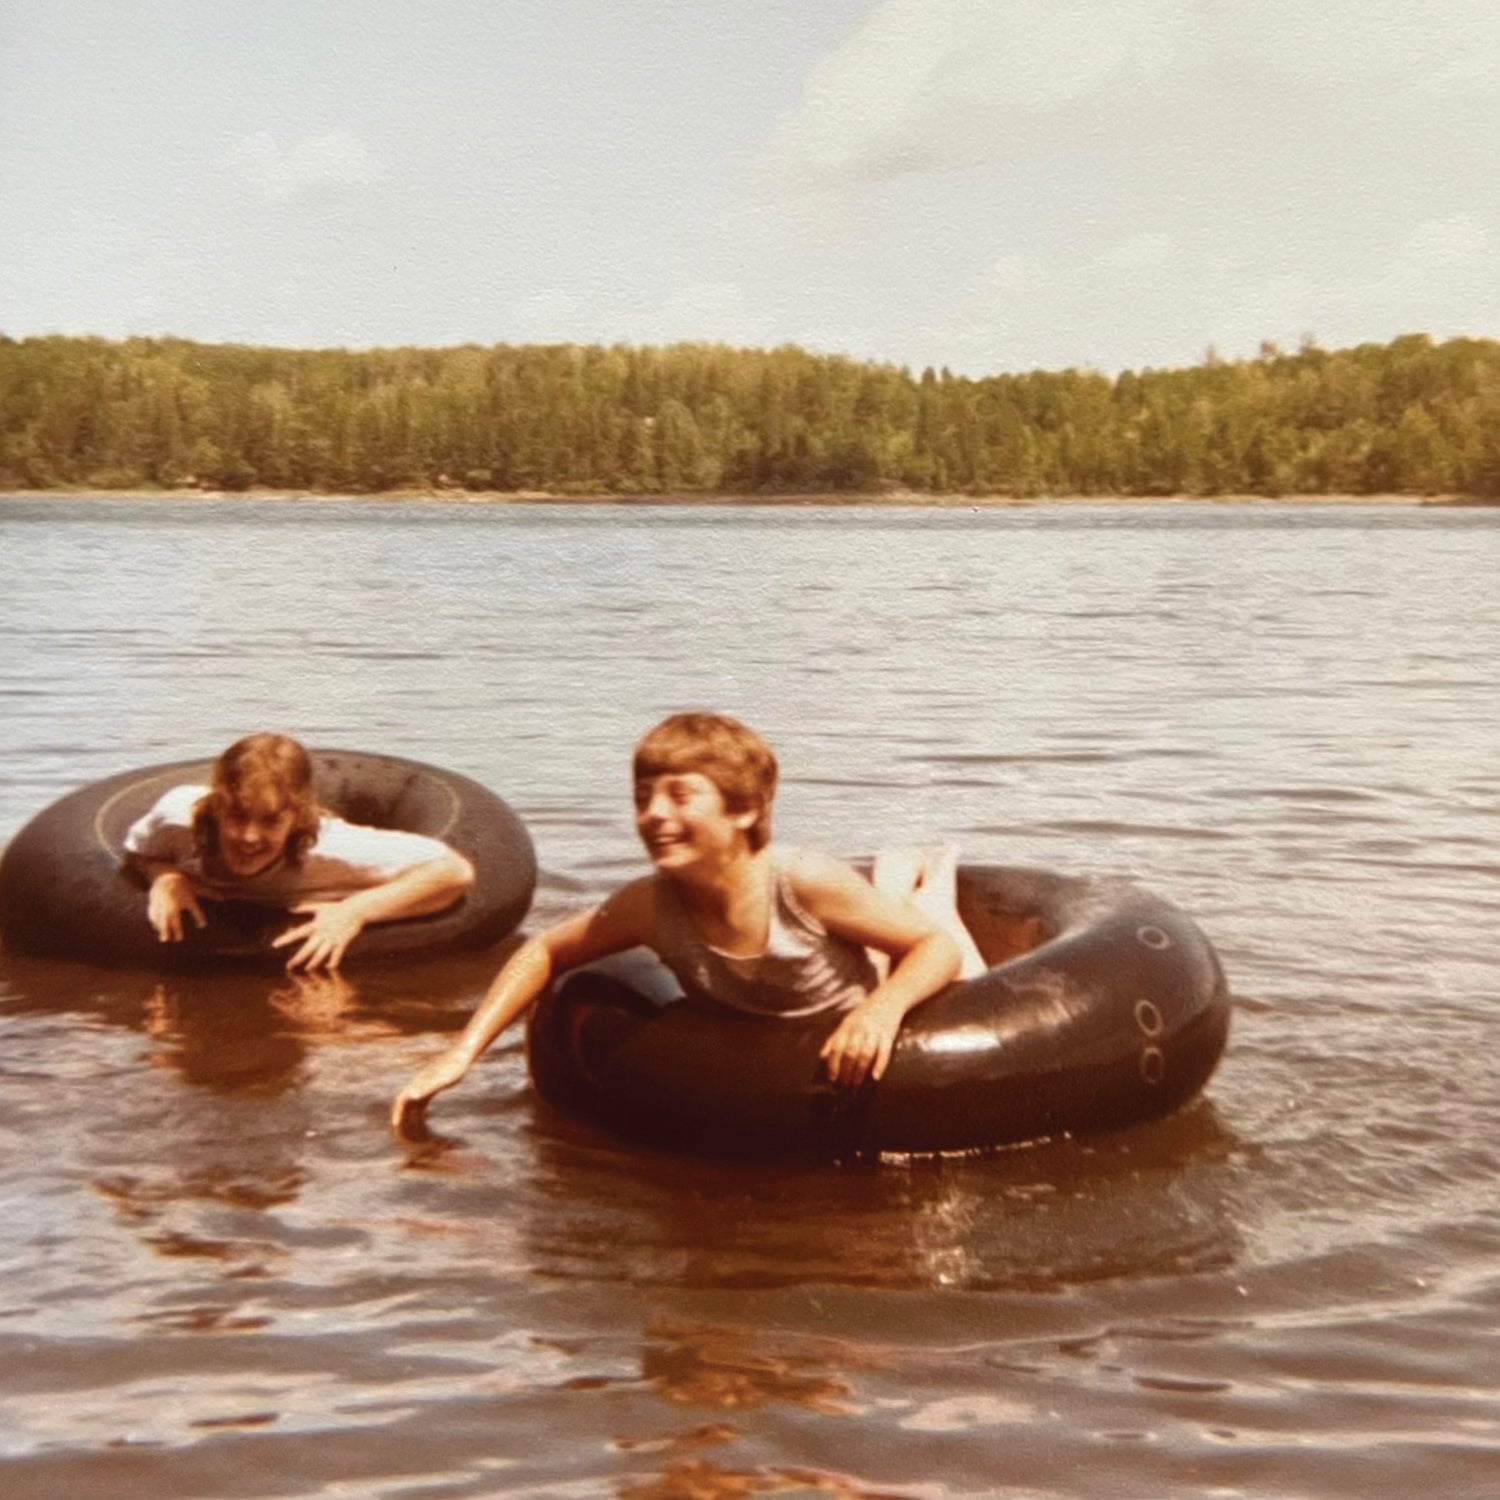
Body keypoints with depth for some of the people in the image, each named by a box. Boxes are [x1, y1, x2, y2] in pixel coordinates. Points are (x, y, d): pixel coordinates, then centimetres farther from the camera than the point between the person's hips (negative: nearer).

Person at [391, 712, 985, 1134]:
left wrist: (884, 1007, -54)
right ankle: (893, 885, 43)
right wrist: (463, 1053, -25)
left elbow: (939, 947, -33)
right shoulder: (649, 906, -31)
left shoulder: (805, 883, -40)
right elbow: (543, 952, -14)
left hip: (857, 1043, -4)